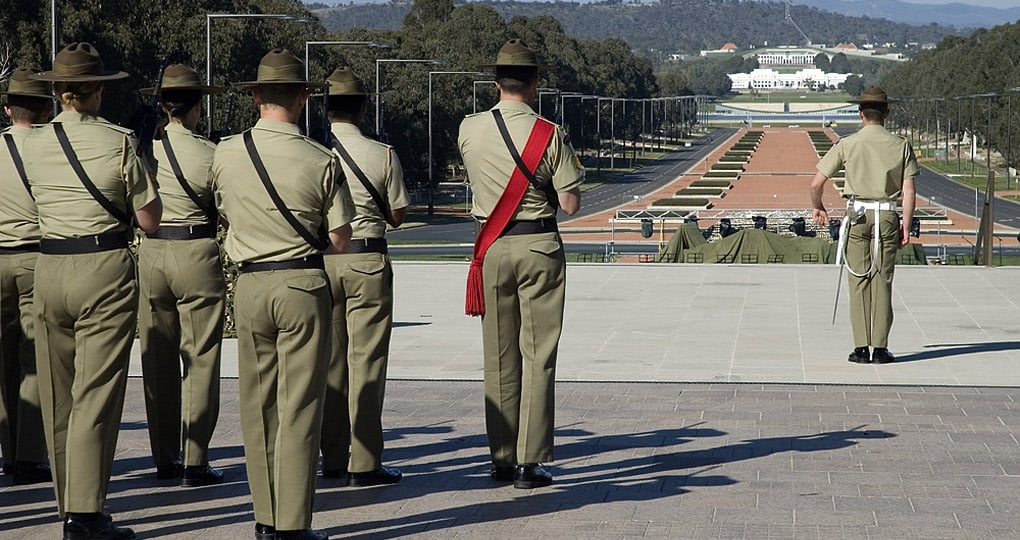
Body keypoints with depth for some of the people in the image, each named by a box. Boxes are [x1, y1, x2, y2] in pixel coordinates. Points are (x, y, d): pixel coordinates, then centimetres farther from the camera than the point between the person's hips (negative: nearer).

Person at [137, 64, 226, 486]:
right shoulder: (208, 152, -9)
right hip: (197, 252, -4)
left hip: (151, 253, 4)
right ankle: (195, 463, -1)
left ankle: (164, 459, 18)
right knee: (200, 360, 1)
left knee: (158, 361, 12)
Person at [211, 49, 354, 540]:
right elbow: (340, 240, -4)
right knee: (299, 407, 1)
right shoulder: (321, 161, -9)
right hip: (303, 284, -3)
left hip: (249, 284, 3)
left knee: (257, 405, 12)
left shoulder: (225, 154, -1)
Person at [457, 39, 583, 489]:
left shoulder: (469, 130, 0)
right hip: (539, 246, -3)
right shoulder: (549, 134, -10)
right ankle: (530, 462, 0)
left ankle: (501, 459, 14)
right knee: (537, 355, 1)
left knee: (498, 357, 10)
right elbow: (570, 204, -8)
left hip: (492, 248, 3)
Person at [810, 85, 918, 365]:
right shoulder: (901, 145, 2)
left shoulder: (847, 144, -1)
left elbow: (816, 183, -2)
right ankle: (880, 348, 3)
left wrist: (817, 207, 16)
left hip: (857, 215, -1)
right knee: (882, 282, 5)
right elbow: (908, 191, -3)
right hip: (888, 216, 1)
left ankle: (861, 348, 1)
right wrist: (906, 225, 3)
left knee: (859, 281, 4)